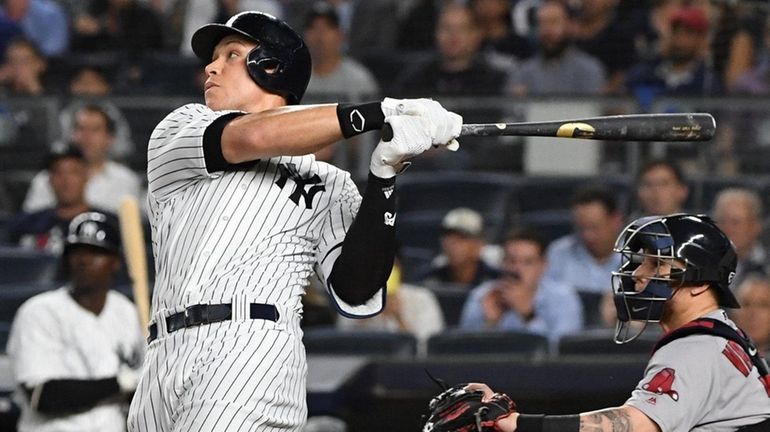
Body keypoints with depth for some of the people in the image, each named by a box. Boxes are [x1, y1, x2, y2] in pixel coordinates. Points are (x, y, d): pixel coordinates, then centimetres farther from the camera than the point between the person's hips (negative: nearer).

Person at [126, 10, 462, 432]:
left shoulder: (326, 184, 18)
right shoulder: (176, 133, 20)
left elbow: (356, 294, 2)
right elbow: (253, 137, -2)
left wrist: (384, 175, -7)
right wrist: (384, 114, -7)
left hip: (253, 354, -3)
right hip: (163, 363, 3)